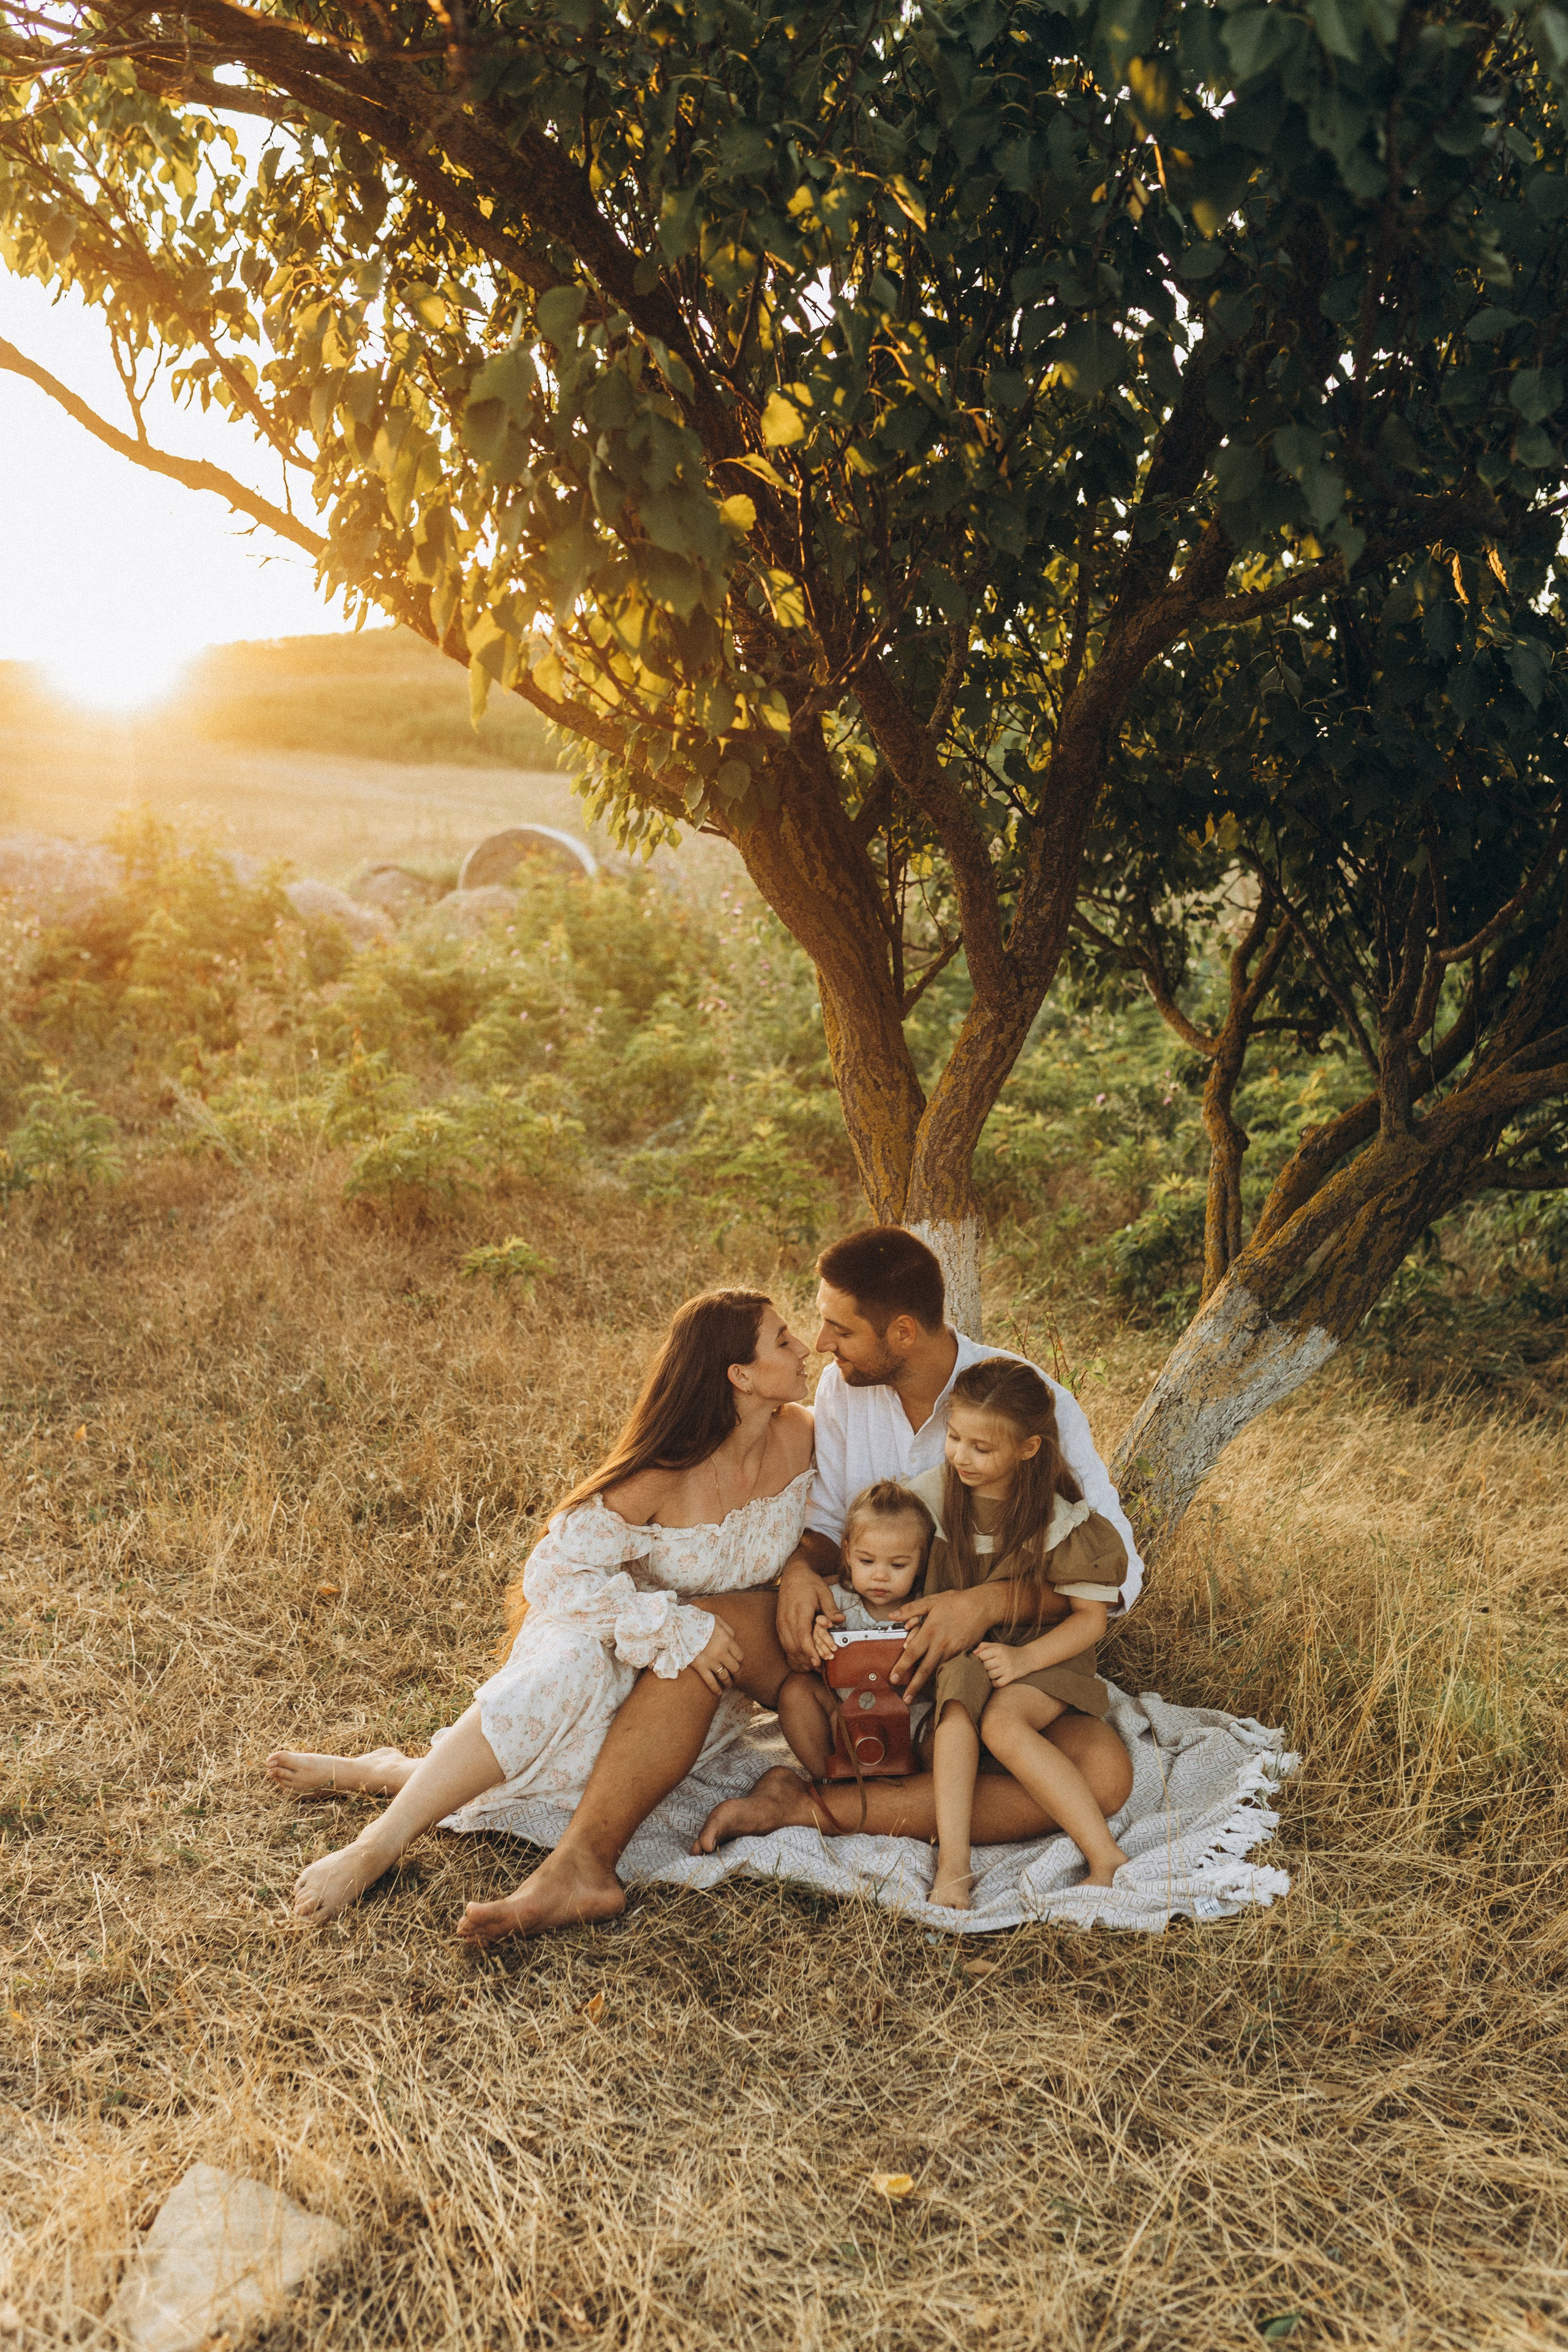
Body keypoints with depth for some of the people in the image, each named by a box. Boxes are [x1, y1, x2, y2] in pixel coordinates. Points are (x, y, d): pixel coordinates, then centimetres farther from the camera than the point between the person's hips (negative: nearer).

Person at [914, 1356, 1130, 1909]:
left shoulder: (1059, 1520, -12)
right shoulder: (932, 1495, -3)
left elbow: (1091, 1616, -9)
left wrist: (1024, 1659, -22)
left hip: (1043, 1653, -3)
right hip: (958, 1651, 3)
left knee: (1002, 1722, -32)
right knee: (956, 1704, -30)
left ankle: (1106, 1858, -29)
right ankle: (952, 1864, -36)